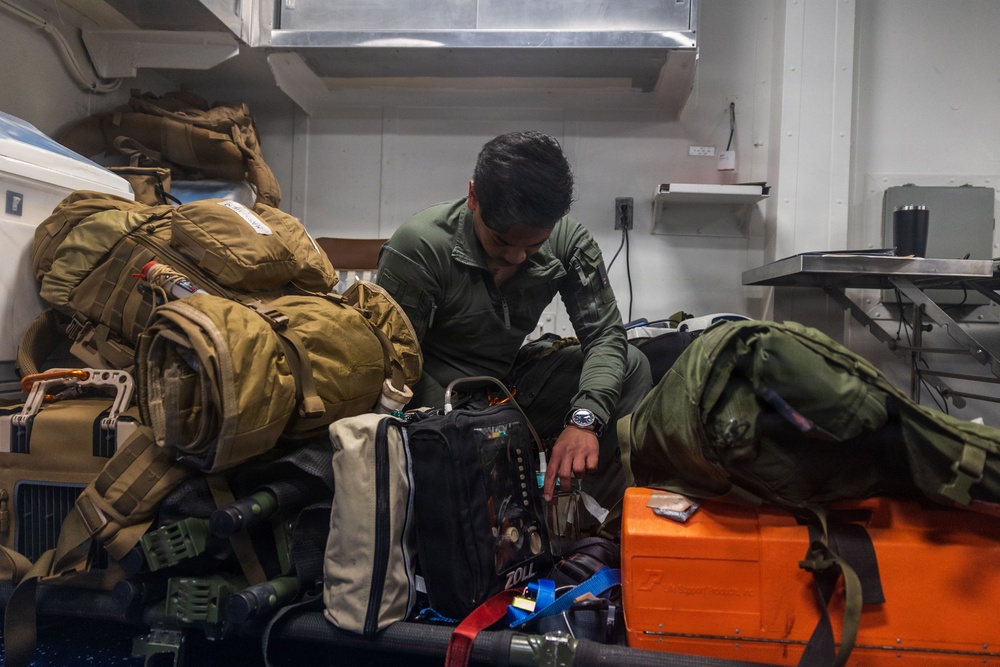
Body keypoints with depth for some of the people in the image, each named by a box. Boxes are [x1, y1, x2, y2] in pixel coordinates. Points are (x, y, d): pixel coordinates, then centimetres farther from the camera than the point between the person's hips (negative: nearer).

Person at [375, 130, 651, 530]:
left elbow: (605, 334, -14)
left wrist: (585, 418, -32)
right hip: (439, 403, -4)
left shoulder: (569, 243, -11)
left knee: (630, 367, -13)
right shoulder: (420, 246, -22)